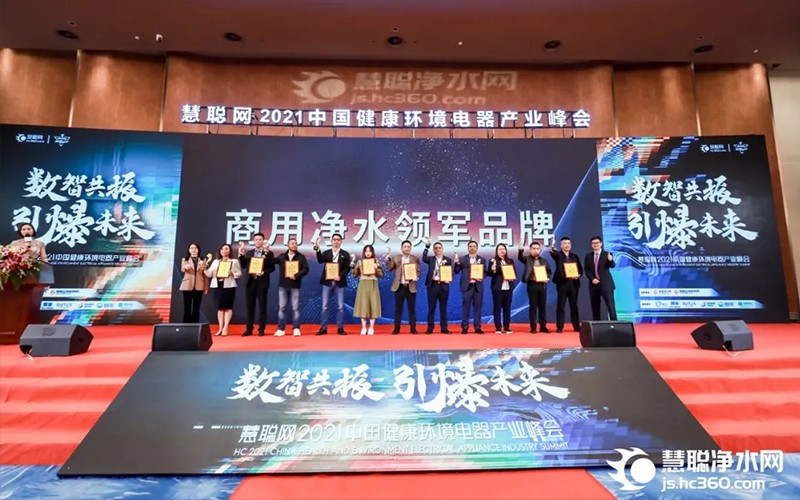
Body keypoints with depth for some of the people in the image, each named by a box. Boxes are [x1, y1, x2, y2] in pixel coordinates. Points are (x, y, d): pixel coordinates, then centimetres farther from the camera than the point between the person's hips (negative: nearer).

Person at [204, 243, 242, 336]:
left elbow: (239, 274, 0)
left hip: (229, 286, -4)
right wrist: (204, 268, -10)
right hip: (217, 286, 4)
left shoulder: (234, 261, 4)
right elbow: (209, 274, 8)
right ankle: (220, 328, 8)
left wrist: (232, 274, -18)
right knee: (219, 307, 4)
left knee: (228, 307, -4)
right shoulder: (215, 261, 15)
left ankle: (225, 328, -3)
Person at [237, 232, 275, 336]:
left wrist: (263, 272, -19)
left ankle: (261, 329, 7)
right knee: (250, 306, 7)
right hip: (250, 282, 4)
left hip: (262, 282, -4)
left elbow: (272, 267, -5)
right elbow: (243, 266, 7)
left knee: (262, 306, 1)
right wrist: (241, 255, -3)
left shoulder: (268, 253, 2)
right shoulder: (248, 253, 14)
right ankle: (249, 329, 14)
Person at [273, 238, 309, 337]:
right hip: (283, 285, 2)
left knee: (295, 308, 1)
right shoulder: (281, 256, 10)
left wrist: (296, 275, -16)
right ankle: (281, 329, 12)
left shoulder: (301, 257, 4)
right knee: (281, 307, 5)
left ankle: (296, 329, 5)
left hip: (295, 286, -2)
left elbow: (306, 269, -4)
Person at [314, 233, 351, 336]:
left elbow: (347, 268, -1)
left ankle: (340, 328, 10)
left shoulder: (345, 254, 7)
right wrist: (317, 250, -27)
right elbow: (320, 260, -12)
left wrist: (340, 276, -17)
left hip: (339, 282, 0)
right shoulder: (326, 253, 9)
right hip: (327, 282, 1)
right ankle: (323, 328, 8)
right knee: (325, 306, 2)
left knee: (340, 306, 2)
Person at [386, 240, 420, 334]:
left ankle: (413, 328, 10)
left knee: (412, 309, 3)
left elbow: (418, 271, 3)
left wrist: (415, 277, -18)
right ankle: (396, 328, 12)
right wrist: (389, 258, -15)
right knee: (398, 309, 5)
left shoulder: (415, 259, 6)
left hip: (411, 287, 0)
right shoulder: (396, 258, 8)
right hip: (399, 286, 1)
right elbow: (390, 268, -3)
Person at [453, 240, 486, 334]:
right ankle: (464, 327, 6)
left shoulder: (482, 259, 11)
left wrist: (481, 278, -12)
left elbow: (485, 272, 8)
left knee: (477, 307, 4)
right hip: (467, 286, -1)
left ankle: (477, 327, 10)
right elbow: (457, 271, 2)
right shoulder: (462, 259, 7)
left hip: (478, 286, 1)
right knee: (465, 307, 0)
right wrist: (457, 263, -15)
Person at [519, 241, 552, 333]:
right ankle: (533, 327, 5)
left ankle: (543, 326, 14)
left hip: (542, 285, 3)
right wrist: (521, 250, -40)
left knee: (543, 306, 7)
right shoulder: (527, 259, 2)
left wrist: (548, 278, -1)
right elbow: (520, 258, -20)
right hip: (532, 285, -3)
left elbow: (549, 271, 19)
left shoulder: (544, 260, 13)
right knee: (533, 306, 0)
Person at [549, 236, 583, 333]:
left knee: (574, 306, 9)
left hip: (573, 283, 4)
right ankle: (559, 327, 3)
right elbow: (553, 253, -21)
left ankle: (576, 326, 16)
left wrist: (579, 274, -8)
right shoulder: (558, 255, 3)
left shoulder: (575, 256, 16)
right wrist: (552, 249, -45)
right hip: (562, 283, -3)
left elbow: (580, 269, 14)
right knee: (561, 306, -1)